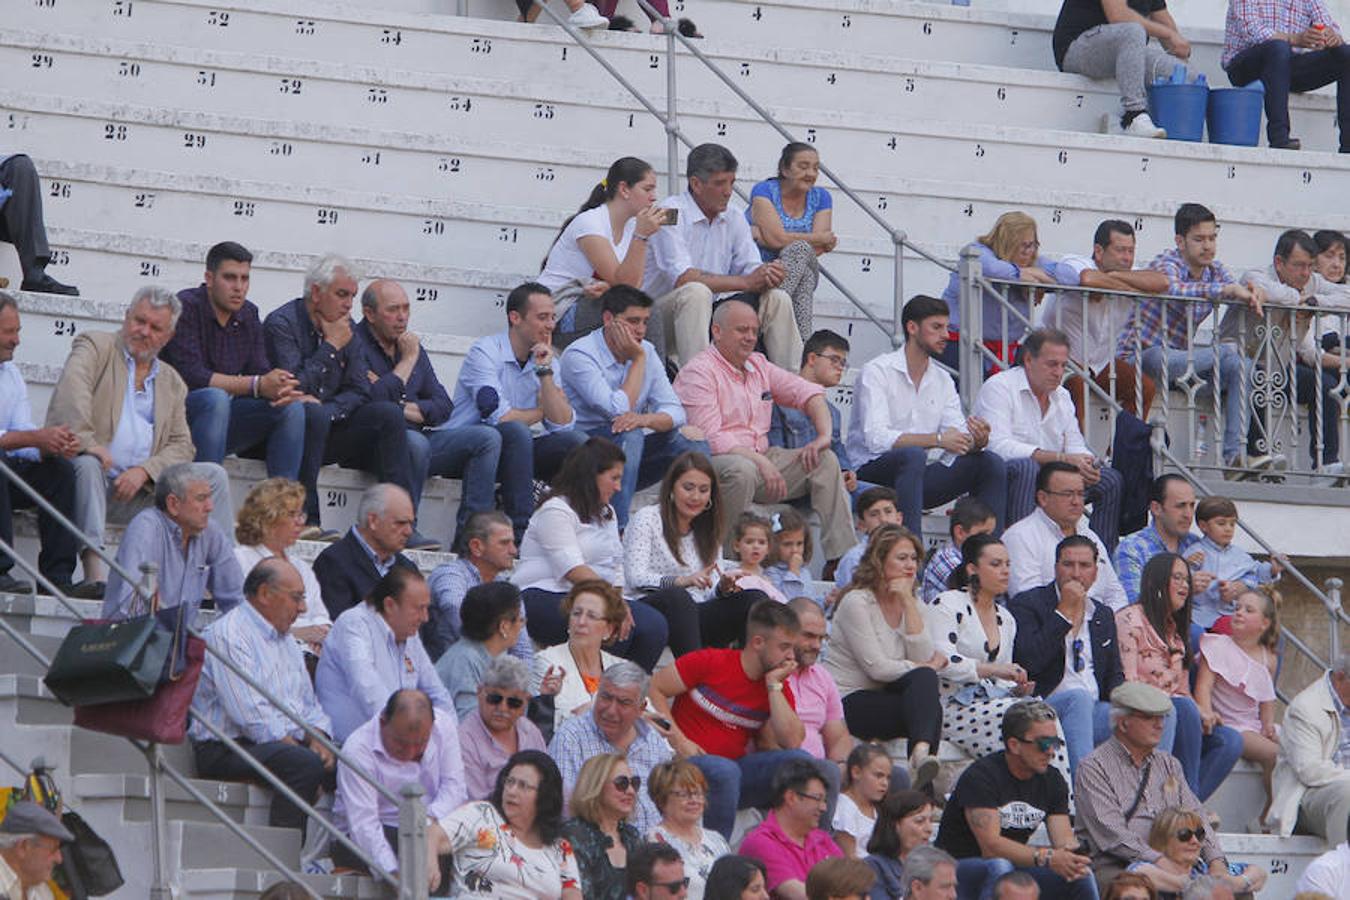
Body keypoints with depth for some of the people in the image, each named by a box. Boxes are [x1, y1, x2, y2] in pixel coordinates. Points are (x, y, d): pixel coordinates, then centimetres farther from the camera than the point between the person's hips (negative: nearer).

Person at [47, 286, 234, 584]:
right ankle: (93, 573, -42)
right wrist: (86, 442, -29)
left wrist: (144, 472, -9)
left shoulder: (172, 383, 21)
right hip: (92, 477, -5)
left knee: (214, 475, -9)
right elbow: (72, 390, -15)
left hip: (140, 488, 5)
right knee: (87, 463, -37)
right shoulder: (94, 346, 6)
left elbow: (182, 446, 12)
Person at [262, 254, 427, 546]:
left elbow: (359, 391, 4)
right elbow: (293, 385, -20)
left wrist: (325, 407, -16)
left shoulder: (347, 329, 10)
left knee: (388, 413, -13)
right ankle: (304, 519, -35)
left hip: (329, 428, 6)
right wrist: (331, 347, -12)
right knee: (313, 413, -36)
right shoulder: (282, 323, -10)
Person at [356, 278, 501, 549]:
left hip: (419, 436, 8)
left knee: (488, 438, -8)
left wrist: (402, 409, -7)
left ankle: (468, 538, -15)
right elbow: (375, 400, -22)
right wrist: (408, 359, -9)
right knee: (415, 442, -38)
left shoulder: (410, 344, 19)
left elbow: (442, 407, 13)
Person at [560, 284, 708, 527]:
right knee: (628, 434, -35)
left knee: (689, 437, -15)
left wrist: (646, 419, -26)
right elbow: (618, 410, -23)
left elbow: (674, 412, -2)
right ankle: (617, 529, -38)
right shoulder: (579, 355, -13)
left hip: (628, 452, 6)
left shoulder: (646, 352, 7)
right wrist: (638, 361, -14)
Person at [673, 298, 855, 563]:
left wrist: (824, 436, 0)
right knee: (743, 470, -40)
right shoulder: (698, 372, -8)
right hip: (713, 462, -8)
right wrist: (760, 462, -23)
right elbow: (710, 438, -17)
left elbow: (808, 392, 19)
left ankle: (841, 559, -13)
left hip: (760, 457, 8)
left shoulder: (758, 365, 17)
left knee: (825, 460, -6)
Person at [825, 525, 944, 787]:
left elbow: (923, 657, -5)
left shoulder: (912, 602, 11)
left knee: (924, 678, -24)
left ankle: (921, 754, -35)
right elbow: (876, 667, -16)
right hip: (848, 702, -6)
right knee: (924, 678, -26)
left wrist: (908, 602, -8)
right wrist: (929, 667, -5)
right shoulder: (857, 603, -10)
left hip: (883, 697, 7)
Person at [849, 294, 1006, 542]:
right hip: (873, 473, -6)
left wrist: (978, 441, -21)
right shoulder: (877, 371, -7)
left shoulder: (942, 380, 14)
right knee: (912, 455, -37)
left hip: (919, 476, 6)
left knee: (990, 462, -11)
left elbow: (958, 438, 5)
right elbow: (876, 438, -20)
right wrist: (937, 439, -27)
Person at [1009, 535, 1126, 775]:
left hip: (1094, 712, 5)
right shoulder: (1026, 604, 3)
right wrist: (1065, 614, -10)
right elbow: (1026, 663, -13)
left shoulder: (1103, 614, 22)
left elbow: (1114, 675, 23)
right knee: (1078, 698, -38)